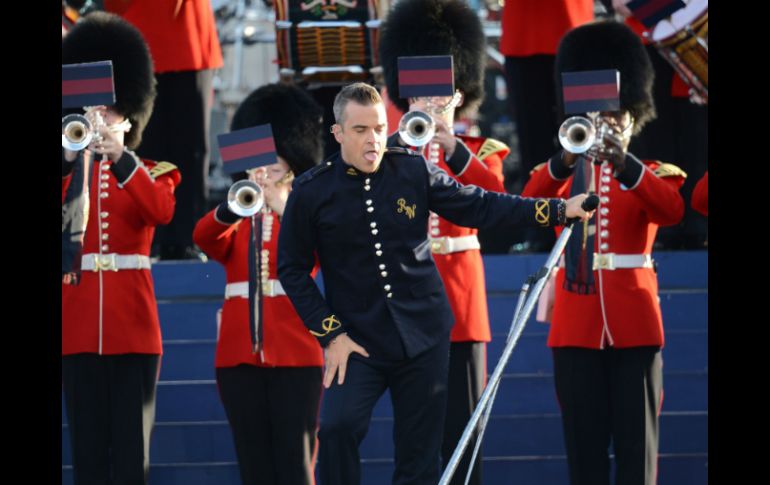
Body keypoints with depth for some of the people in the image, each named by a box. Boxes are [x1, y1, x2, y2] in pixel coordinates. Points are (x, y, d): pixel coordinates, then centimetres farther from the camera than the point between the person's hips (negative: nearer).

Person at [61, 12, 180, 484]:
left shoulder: (151, 174, 9)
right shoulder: (66, 173, 11)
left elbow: (163, 210, -14)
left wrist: (121, 158, -26)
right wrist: (67, 159, -25)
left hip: (132, 327, -1)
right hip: (78, 329, 1)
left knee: (131, 446, -3)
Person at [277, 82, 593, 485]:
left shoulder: (414, 171, -1)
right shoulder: (311, 191, -7)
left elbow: (479, 205, 6)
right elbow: (292, 270, -1)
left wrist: (558, 210, -1)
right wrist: (330, 334, -8)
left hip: (424, 334, 2)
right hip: (358, 341, -2)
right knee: (337, 426, -24)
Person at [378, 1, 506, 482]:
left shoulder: (481, 151, 6)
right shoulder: (389, 151, 8)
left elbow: (493, 196, -15)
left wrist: (451, 144, -28)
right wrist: (404, 137, -22)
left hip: (459, 302, 0)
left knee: (461, 424, 0)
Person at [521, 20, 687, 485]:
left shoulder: (653, 174, 7)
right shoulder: (564, 174, 10)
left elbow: (671, 210, -17)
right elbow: (530, 206, -12)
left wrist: (623, 163, -32)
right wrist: (567, 159, -30)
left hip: (634, 323, -1)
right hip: (577, 324, 1)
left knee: (636, 437, -1)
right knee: (584, 441, 2)